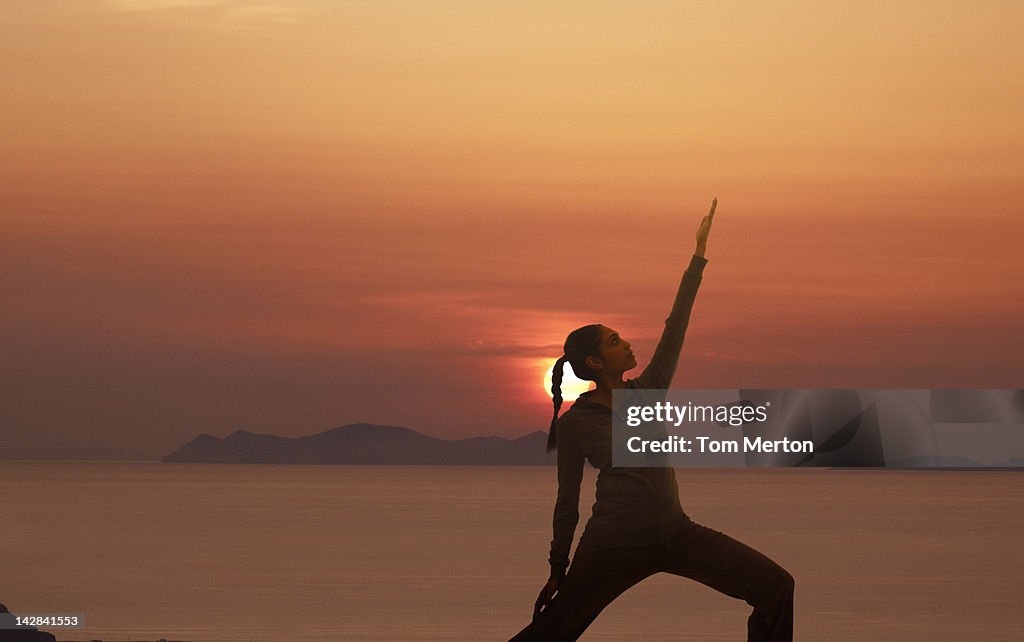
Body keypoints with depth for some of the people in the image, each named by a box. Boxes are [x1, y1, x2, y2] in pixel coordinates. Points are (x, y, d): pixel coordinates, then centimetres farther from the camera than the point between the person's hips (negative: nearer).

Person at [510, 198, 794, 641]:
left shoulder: (649, 390, 8)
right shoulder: (575, 423, -4)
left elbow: (676, 326, 7)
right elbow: (568, 501, 2)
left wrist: (699, 255, 4)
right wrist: (557, 571, 6)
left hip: (675, 535, 5)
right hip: (614, 546, -5)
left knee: (776, 587, -6)